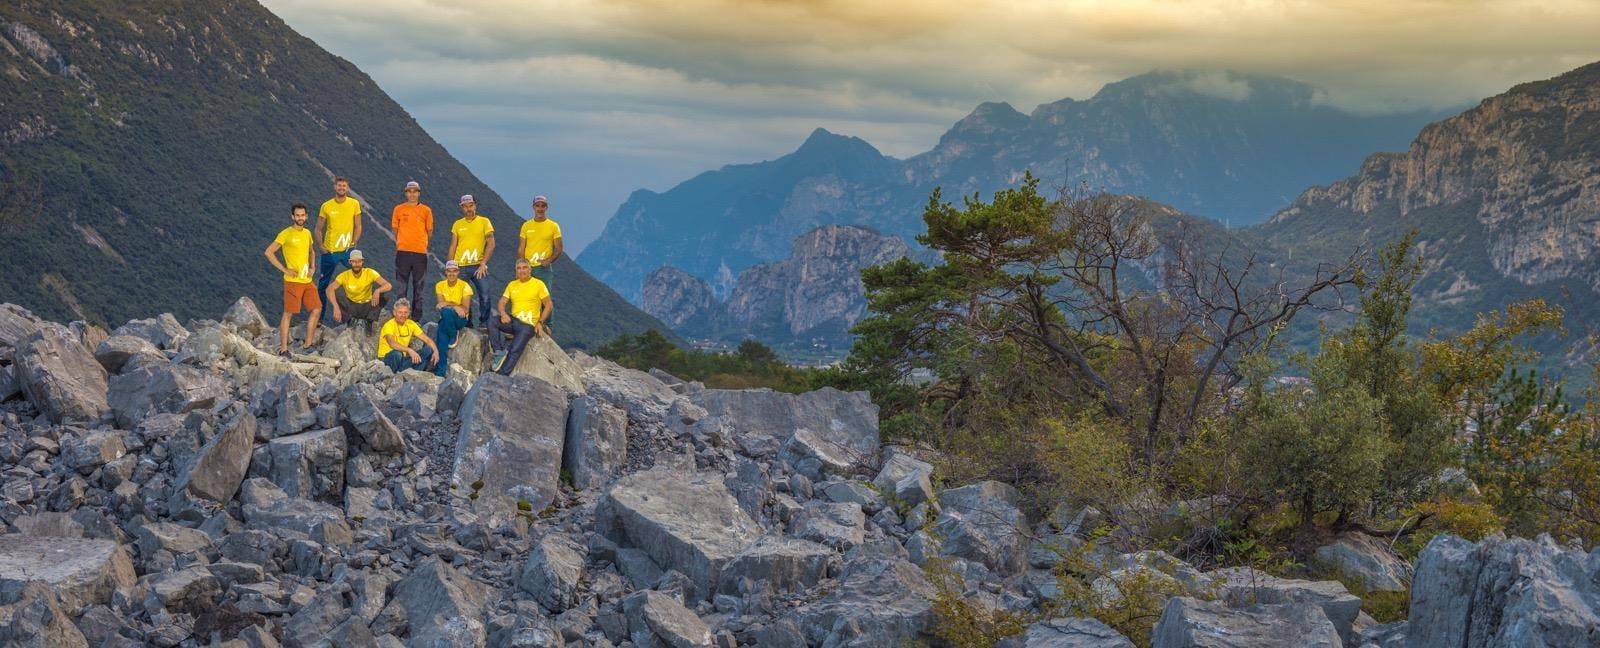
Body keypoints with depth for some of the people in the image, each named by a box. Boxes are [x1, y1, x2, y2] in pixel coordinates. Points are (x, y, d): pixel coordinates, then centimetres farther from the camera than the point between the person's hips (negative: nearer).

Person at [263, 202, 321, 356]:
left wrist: (312, 268, 11)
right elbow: (268, 252, -11)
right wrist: (284, 269, -12)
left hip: (307, 280, 7)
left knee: (316, 310, 6)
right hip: (293, 280, -7)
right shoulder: (286, 234, -9)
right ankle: (283, 348, -1)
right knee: (288, 313, -5)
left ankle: (308, 345, 16)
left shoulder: (307, 233, 11)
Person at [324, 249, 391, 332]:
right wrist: (336, 307, -41)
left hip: (367, 307, 0)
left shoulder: (370, 273, -11)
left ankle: (369, 322, -11)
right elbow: (329, 289, -24)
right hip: (351, 307, 0)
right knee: (336, 294, -26)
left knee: (384, 295, -25)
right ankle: (349, 321, -10)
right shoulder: (345, 275, -12)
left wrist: (378, 291, -44)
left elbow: (388, 286, -20)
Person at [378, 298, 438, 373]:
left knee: (428, 350, -13)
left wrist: (436, 351, -19)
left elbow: (427, 339, 1)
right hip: (386, 358, -6)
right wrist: (409, 350, -50)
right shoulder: (389, 325, -17)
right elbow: (392, 344, -36)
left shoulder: (410, 324, 2)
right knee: (397, 353, -40)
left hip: (403, 358, 6)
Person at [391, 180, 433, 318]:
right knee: (401, 285, 0)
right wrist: (399, 242, 11)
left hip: (420, 251, 0)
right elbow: (395, 229, 14)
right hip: (403, 251, 0)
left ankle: (417, 315, 10)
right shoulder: (399, 209, 5)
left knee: (418, 286, 5)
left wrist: (420, 242, 10)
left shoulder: (426, 210, 4)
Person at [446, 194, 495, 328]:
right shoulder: (457, 224, 12)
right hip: (460, 267, 2)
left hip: (478, 266, -2)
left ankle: (484, 324, 3)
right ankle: (466, 324, 13)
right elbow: (452, 246, 12)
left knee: (484, 296, -8)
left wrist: (483, 264, -10)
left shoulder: (484, 221, 4)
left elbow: (491, 244, -2)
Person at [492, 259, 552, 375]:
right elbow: (502, 303, 10)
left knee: (515, 351, -22)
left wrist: (540, 323, -9)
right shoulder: (512, 285, 14)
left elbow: (548, 305, 2)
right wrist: (503, 313, -14)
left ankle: (502, 375, -24)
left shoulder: (539, 284, 1)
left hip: (528, 325, -5)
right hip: (513, 321, 5)